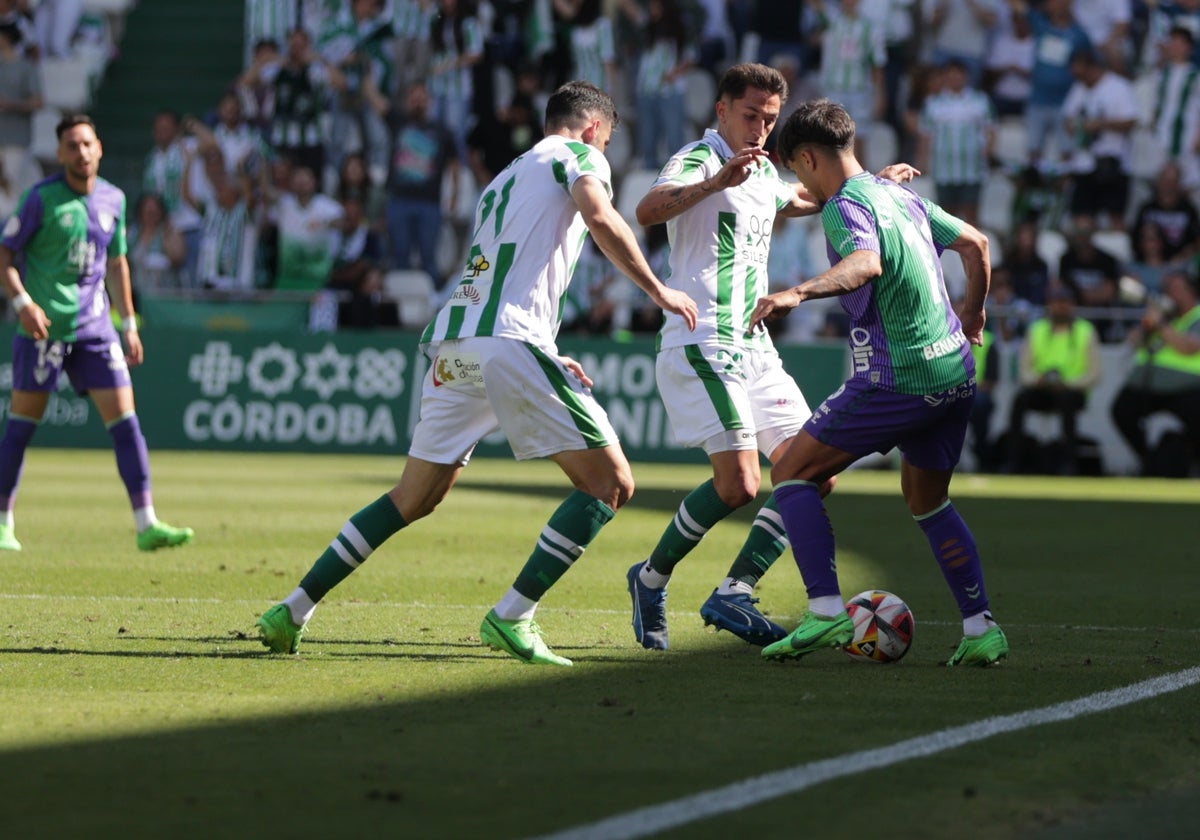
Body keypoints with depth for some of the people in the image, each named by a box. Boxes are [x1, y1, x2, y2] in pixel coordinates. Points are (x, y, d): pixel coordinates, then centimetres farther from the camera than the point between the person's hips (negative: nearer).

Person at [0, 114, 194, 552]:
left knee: (124, 418, -4)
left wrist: (129, 324, 16)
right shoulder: (41, 198, -8)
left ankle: (146, 524, -5)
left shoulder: (113, 199, 8)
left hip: (94, 326, 4)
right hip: (43, 326, -4)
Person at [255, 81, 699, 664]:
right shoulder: (576, 155, 9)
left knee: (412, 500, 18)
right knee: (610, 484, -3)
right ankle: (512, 617, -10)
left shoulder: (503, 180, 32)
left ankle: (293, 611, 14)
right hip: (509, 341, -8)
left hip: (452, 344, 8)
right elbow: (602, 220, -12)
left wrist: (550, 361, 34)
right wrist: (658, 291, -3)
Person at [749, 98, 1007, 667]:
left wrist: (800, 293, -46)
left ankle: (826, 611, -10)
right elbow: (975, 243, 25)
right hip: (955, 369, 9)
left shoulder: (844, 207, -10)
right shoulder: (901, 196, 16)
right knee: (927, 501, 24)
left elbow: (865, 263, -31)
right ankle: (981, 628, 16)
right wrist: (972, 311, 42)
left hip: (898, 379, -9)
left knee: (793, 474, 1)